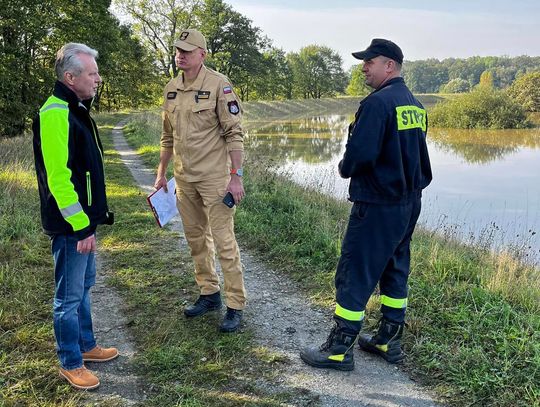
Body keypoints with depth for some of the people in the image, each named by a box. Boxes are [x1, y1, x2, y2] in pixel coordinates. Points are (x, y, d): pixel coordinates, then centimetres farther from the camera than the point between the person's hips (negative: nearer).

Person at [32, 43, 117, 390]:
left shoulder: (76, 110, 12)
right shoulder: (55, 114, -20)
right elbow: (58, 177, -25)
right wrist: (80, 226, -23)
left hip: (85, 220, 10)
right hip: (70, 226, -10)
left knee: (84, 286, 21)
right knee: (69, 295, 3)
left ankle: (86, 345, 37)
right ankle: (71, 364, 18)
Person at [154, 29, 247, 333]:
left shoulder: (219, 85, -11)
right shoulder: (171, 89, 9)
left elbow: (234, 133, -13)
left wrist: (236, 176, -16)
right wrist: (161, 173, 17)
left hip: (214, 177, -7)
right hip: (184, 178, 7)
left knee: (224, 241, -4)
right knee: (196, 238, 15)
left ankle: (236, 306, 7)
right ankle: (210, 294, 31)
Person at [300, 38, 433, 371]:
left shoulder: (378, 102, -17)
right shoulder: (416, 106, 11)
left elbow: (360, 154, -23)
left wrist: (345, 169, -4)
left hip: (377, 206, -9)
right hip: (409, 203, 9)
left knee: (355, 274, -1)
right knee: (395, 270, 17)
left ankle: (339, 349, 7)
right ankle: (390, 340, 27)